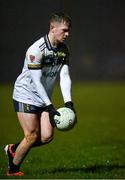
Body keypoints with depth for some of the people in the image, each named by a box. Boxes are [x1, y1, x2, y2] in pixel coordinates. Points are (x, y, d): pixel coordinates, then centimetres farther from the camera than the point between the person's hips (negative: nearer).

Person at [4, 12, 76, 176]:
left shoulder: (64, 50, 0)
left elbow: (65, 76, -6)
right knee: (32, 136, -10)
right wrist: (50, 107, -26)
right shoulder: (36, 50, -23)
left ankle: (14, 149, 21)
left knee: (47, 136, -3)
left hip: (44, 98, 7)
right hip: (26, 96, -7)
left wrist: (68, 102, -20)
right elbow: (36, 82, -24)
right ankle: (13, 170, 8)